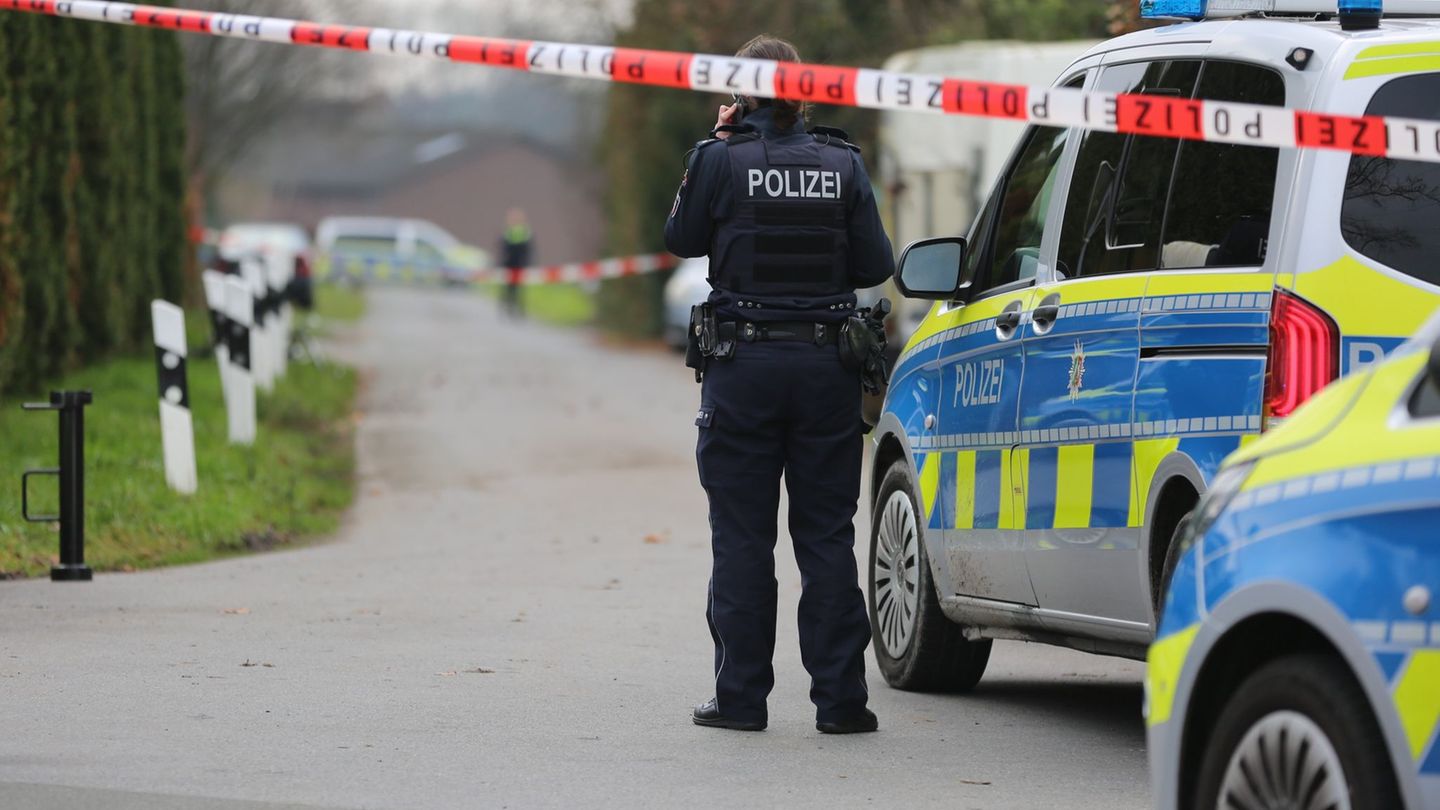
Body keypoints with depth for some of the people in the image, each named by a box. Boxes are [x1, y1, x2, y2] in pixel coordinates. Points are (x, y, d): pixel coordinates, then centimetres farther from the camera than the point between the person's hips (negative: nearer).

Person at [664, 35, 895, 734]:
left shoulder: (721, 159, -8)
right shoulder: (842, 163, -1)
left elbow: (681, 240, 6)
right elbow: (875, 265, 1)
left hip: (743, 367, -2)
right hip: (827, 367, 2)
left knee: (742, 538, 5)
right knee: (827, 536, 6)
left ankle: (741, 695, 6)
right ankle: (839, 698, 5)